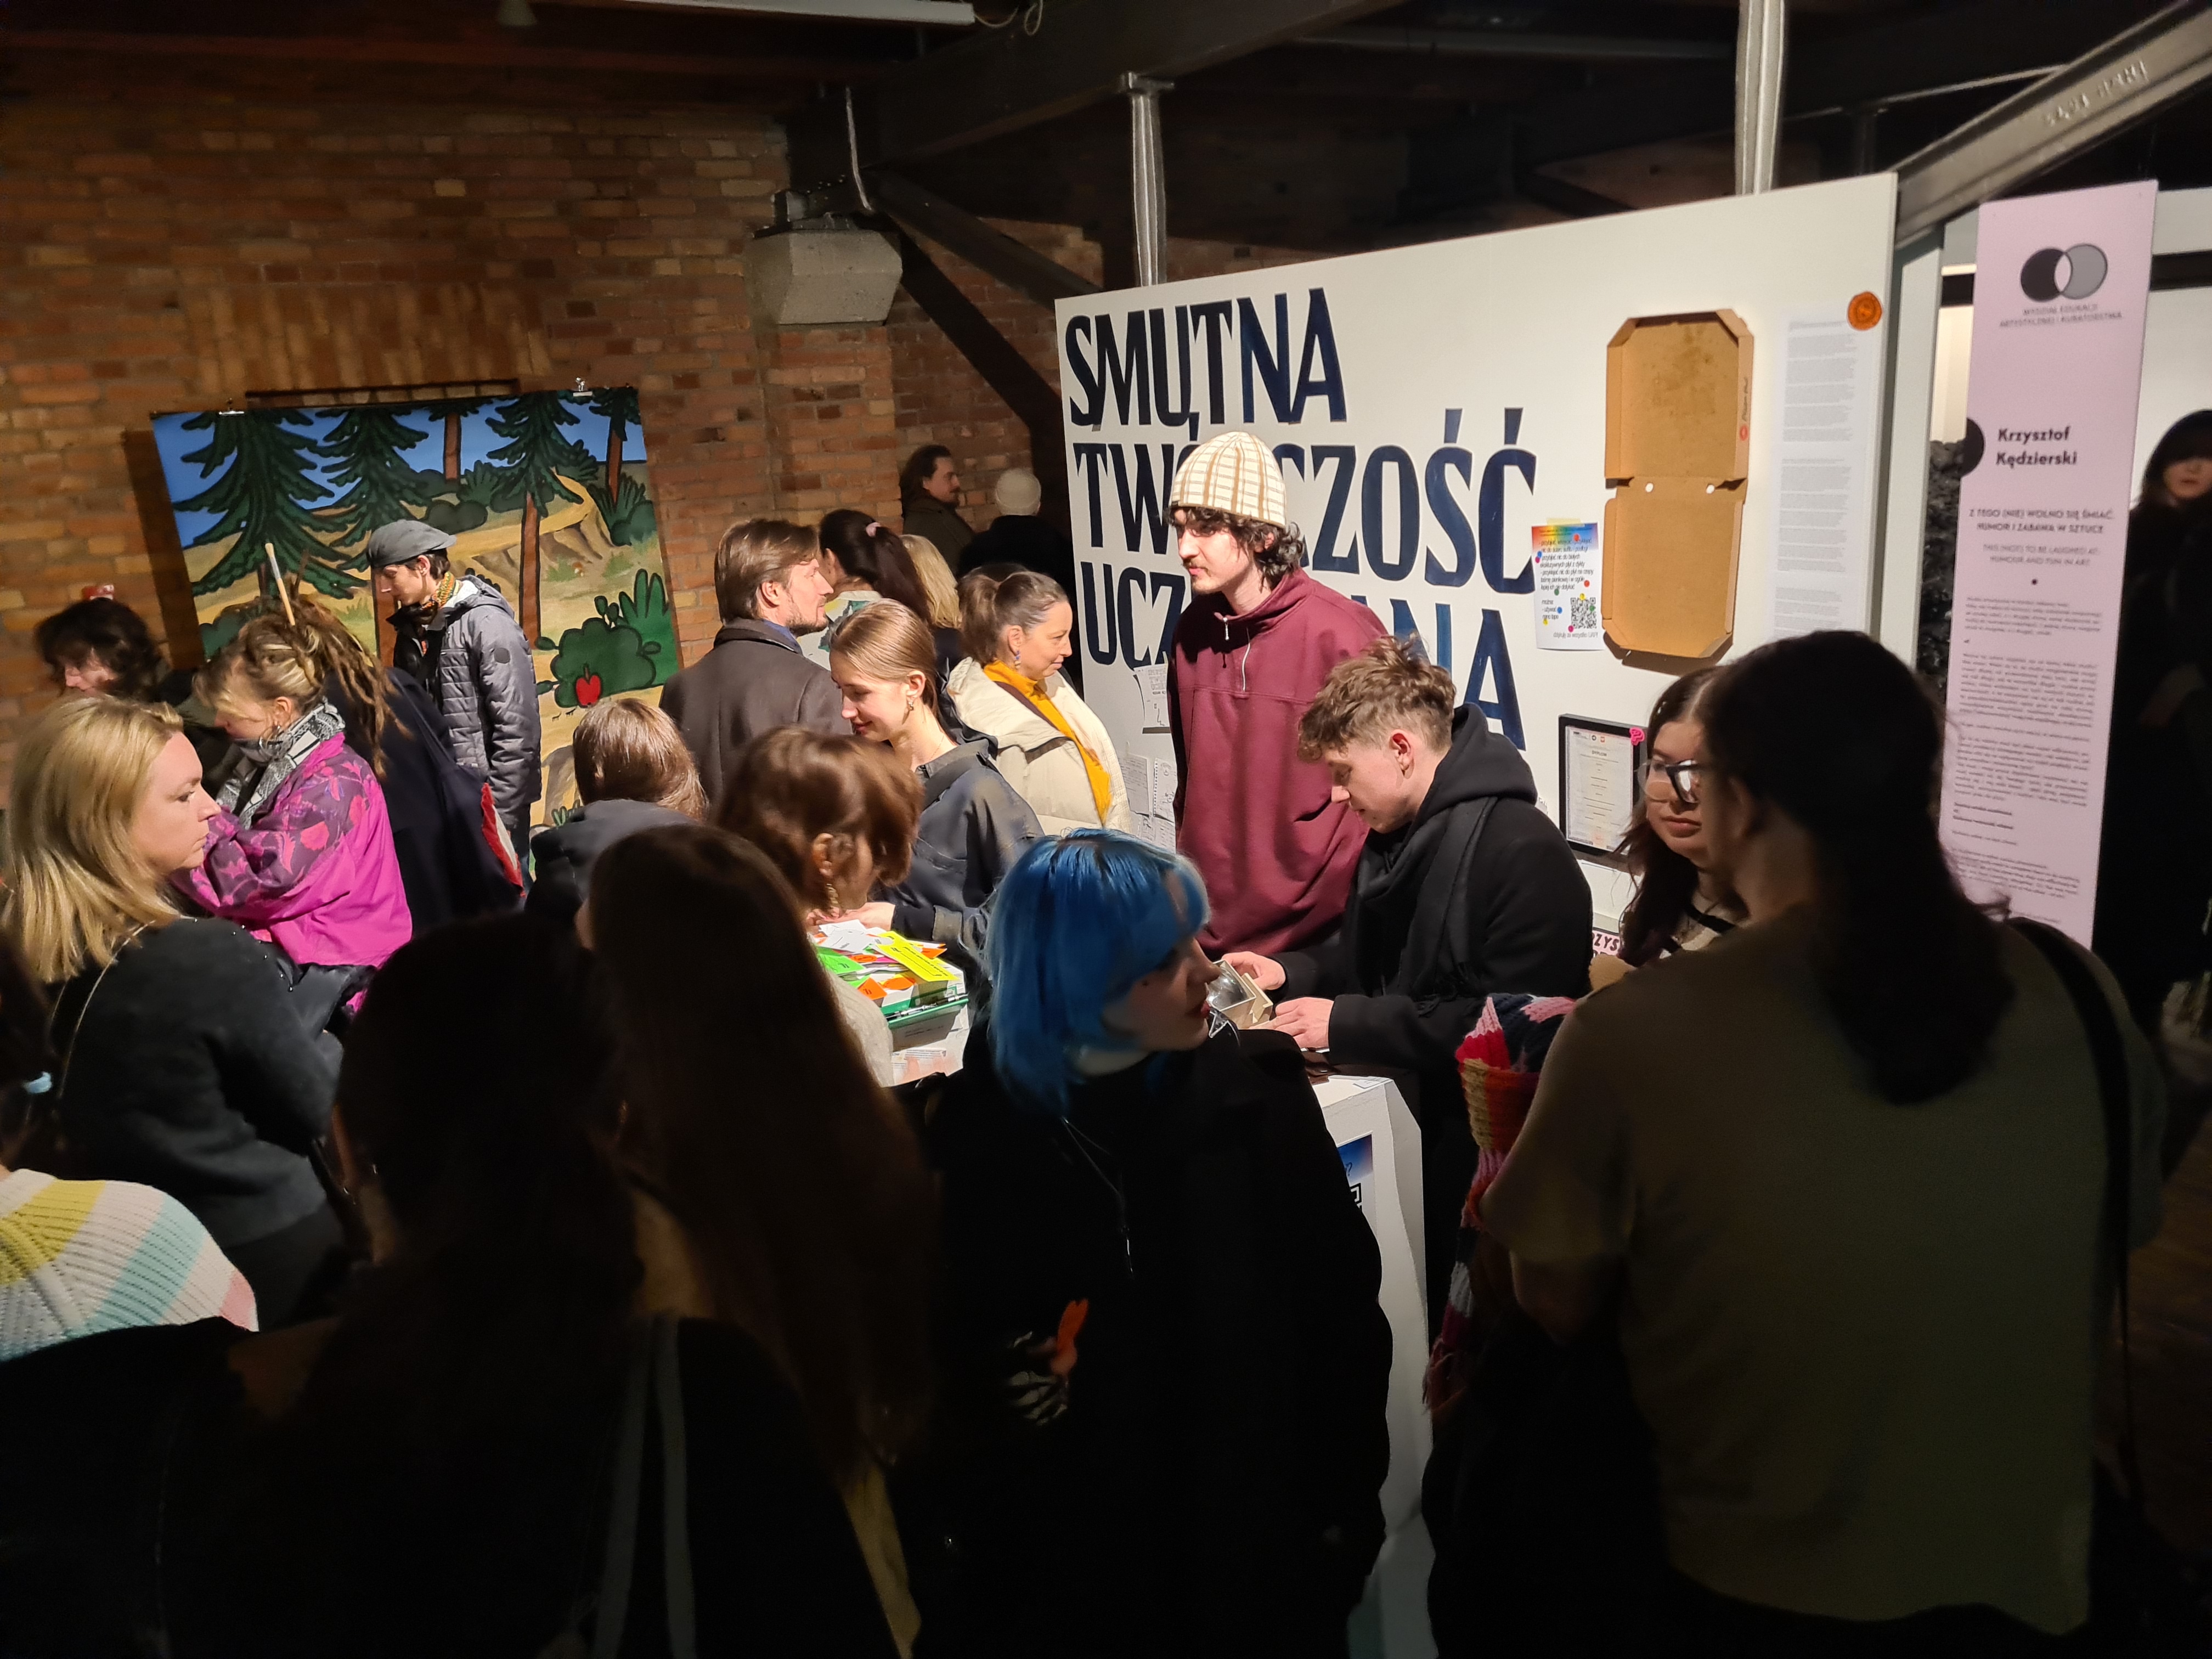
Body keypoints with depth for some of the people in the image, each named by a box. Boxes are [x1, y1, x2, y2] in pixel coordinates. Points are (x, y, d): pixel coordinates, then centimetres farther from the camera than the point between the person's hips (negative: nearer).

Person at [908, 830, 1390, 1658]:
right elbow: (934, 1348, -4)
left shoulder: (1255, 1090, -11)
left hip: (1262, 1536, 1)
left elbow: (1343, 1305, -4)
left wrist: (1345, 1499, -3)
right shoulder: (975, 1133, -12)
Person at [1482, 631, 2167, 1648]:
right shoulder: (2078, 997, -14)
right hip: (2016, 1572, 4)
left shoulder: (1634, 1031, -27)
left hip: (1749, 1591, -3)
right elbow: (2116, 1257, 3)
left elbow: (1554, 1312, -13)